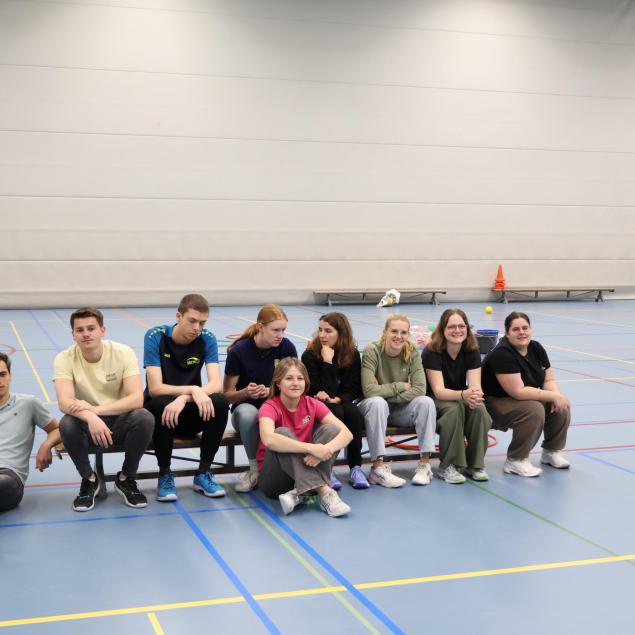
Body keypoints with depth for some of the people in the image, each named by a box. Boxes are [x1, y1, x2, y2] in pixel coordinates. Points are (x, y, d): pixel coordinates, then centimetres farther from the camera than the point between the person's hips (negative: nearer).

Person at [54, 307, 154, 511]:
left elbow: (137, 399, -23)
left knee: (145, 418, -31)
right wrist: (90, 417, -47)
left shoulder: (123, 353, -14)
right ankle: (89, 479, -5)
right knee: (67, 424, -33)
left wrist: (95, 409, -36)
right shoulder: (64, 359, -13)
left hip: (120, 421, 0)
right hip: (87, 424, 0)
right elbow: (64, 402, -26)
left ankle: (126, 478, -5)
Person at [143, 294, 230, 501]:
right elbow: (155, 389, -22)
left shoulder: (207, 339, -7)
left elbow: (216, 384, -19)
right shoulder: (155, 336, -15)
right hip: (159, 408, -2)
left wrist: (183, 399, -34)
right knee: (162, 404, -37)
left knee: (220, 402, -27)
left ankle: (203, 474, -11)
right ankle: (165, 475, -16)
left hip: (190, 414, 3)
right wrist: (193, 390, -35)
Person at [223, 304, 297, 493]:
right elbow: (227, 394, -6)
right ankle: (255, 469, -17)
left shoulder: (286, 347, -7)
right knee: (247, 412, -39)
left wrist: (271, 391, -20)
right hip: (246, 408, -1)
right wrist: (246, 392, -28)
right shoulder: (239, 351, -13)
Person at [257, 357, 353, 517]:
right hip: (273, 478, -4)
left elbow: (346, 433, -13)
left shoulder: (312, 405, -1)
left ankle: (298, 493, -28)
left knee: (330, 429, -15)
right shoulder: (270, 407, -13)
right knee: (283, 433, -30)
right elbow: (268, 439, -37)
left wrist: (325, 450, -34)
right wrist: (311, 448, -42)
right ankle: (324, 492, -39)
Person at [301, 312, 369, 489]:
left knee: (354, 413, -30)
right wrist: (328, 362, -25)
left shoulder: (352, 355, -2)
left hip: (341, 403, 3)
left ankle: (356, 467, -21)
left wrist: (336, 399, -22)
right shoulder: (310, 355, -12)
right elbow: (320, 391, -19)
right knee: (335, 413, -34)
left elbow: (354, 389, -2)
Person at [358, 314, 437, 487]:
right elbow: (368, 390, -26)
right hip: (375, 407, -3)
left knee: (426, 402, -24)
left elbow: (419, 389, -16)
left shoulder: (411, 352, -8)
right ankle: (378, 468, -34)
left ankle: (424, 464, -20)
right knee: (377, 403, -37)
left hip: (401, 409, 3)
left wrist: (386, 392, -22)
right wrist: (400, 386, -18)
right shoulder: (372, 351, -17)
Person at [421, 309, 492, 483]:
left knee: (479, 409, -29)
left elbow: (475, 385, -16)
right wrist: (463, 395, -48)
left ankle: (475, 464, -13)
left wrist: (476, 395, -43)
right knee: (454, 409, -36)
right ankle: (447, 467, -24)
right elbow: (438, 391, -28)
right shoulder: (431, 352, -20)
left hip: (461, 398, 4)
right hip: (434, 401, -4)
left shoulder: (472, 351, -8)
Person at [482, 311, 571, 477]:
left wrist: (557, 395, -21)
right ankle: (515, 461, -19)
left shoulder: (536, 348, -1)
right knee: (533, 409, -33)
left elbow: (549, 380, 2)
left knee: (562, 406, -11)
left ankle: (551, 451, 8)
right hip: (495, 403, -8)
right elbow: (518, 391, -31)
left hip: (526, 398, 8)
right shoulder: (502, 354, -26)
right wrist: (553, 396, -27)